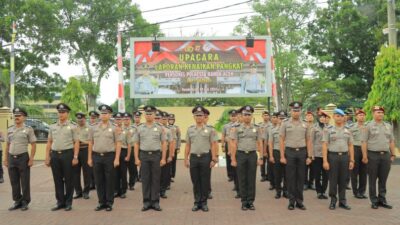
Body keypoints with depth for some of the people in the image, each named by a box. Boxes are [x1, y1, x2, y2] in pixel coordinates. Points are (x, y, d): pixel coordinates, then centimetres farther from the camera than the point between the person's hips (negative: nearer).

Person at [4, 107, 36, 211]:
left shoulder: (28, 129, -4)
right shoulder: (10, 130, 11)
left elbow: (33, 145, -6)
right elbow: (7, 145, 16)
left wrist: (31, 159, -12)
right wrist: (5, 159, 11)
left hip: (23, 157, -5)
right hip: (11, 158, 5)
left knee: (25, 182, 1)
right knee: (14, 182, 10)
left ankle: (25, 202, 11)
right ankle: (17, 201, 21)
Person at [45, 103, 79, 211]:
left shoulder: (72, 127, 0)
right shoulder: (52, 127, 11)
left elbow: (76, 143, -3)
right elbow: (49, 142, 13)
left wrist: (75, 157, -10)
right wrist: (47, 157, 7)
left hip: (67, 154, -4)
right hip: (54, 155, 4)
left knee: (68, 180, 3)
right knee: (57, 180, 8)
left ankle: (68, 203, 13)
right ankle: (60, 202, 18)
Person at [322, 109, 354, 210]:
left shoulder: (347, 131, 9)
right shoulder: (328, 130, -1)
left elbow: (350, 146, 10)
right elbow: (324, 146, -5)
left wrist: (352, 160, 3)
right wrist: (325, 161, -12)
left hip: (345, 156, 3)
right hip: (333, 156, -3)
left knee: (343, 180, 8)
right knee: (333, 180, 3)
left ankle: (342, 201, 17)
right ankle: (333, 201, 13)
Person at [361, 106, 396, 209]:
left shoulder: (388, 126, 12)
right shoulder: (369, 126, -2)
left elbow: (391, 141, 15)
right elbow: (364, 142, -5)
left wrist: (393, 154, 9)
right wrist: (365, 156, -11)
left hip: (386, 155, 4)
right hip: (373, 155, -4)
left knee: (383, 179, 8)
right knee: (372, 179, 3)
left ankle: (382, 199, 18)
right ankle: (374, 201, 11)